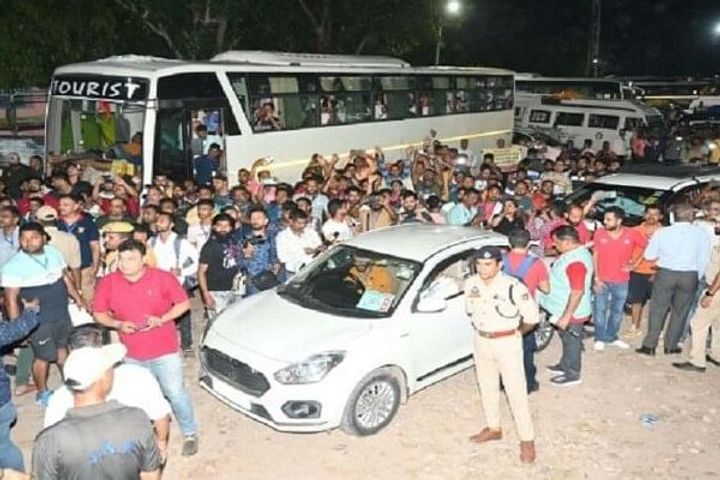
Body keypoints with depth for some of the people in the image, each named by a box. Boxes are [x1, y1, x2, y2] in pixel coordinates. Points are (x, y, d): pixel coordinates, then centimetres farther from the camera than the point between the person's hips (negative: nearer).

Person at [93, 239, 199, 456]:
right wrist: (118, 324, -15)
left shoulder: (163, 278, -12)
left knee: (176, 393, 0)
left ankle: (190, 434, 20)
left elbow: (183, 303, -3)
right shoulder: (108, 283, -6)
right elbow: (99, 314, 4)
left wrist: (161, 319, -18)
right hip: (131, 355, 3)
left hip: (164, 351, -3)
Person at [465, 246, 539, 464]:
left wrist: (518, 332, 2)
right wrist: (480, 329, 13)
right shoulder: (471, 284, -7)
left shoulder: (513, 287, -24)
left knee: (516, 392, 0)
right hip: (481, 341, 6)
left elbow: (532, 316, -12)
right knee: (487, 387, 19)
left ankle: (527, 440, 15)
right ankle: (493, 428, 38)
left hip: (507, 342, -5)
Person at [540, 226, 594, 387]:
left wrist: (566, 316, -25)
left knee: (572, 342, 9)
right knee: (567, 340, 25)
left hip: (571, 312, -10)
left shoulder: (576, 261, -31)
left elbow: (577, 292, -30)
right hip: (565, 308, 10)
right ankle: (565, 365, 43)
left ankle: (572, 374, 25)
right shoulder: (575, 252, 2)